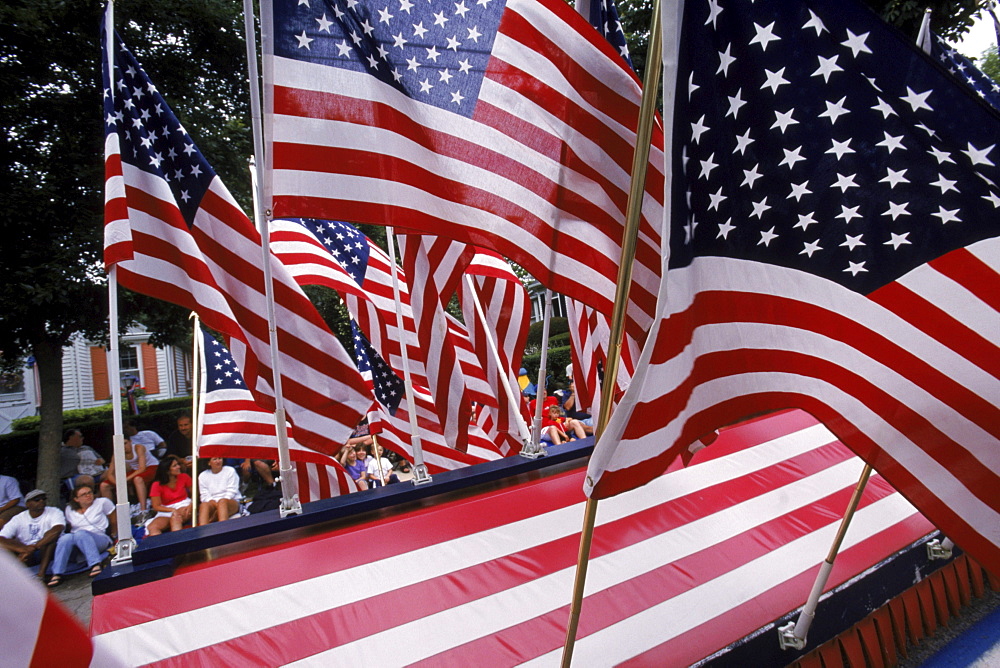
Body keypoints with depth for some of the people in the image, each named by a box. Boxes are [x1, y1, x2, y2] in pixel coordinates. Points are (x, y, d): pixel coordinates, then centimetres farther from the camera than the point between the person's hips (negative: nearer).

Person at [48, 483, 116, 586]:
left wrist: (113, 536, 16)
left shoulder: (102, 503, 5)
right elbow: (69, 526, 20)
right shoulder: (69, 510, 14)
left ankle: (95, 565, -48)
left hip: (100, 539, -3)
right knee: (66, 537, -30)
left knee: (81, 534, -35)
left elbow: (113, 520, 12)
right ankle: (57, 574, -35)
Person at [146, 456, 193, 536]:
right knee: (152, 527, -29)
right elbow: (156, 506, -6)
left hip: (183, 506, -1)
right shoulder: (157, 485, -3)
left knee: (175, 517, -36)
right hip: (166, 511, 1)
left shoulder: (184, 477, 1)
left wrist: (190, 506, -16)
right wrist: (172, 510, -22)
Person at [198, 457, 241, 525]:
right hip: (212, 503, 2)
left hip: (231, 502, -2)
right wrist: (213, 502, -18)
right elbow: (205, 496, 3)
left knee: (222, 502, -36)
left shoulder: (230, 471, 7)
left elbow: (231, 491, -2)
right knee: (204, 505, -32)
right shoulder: (202, 476, 13)